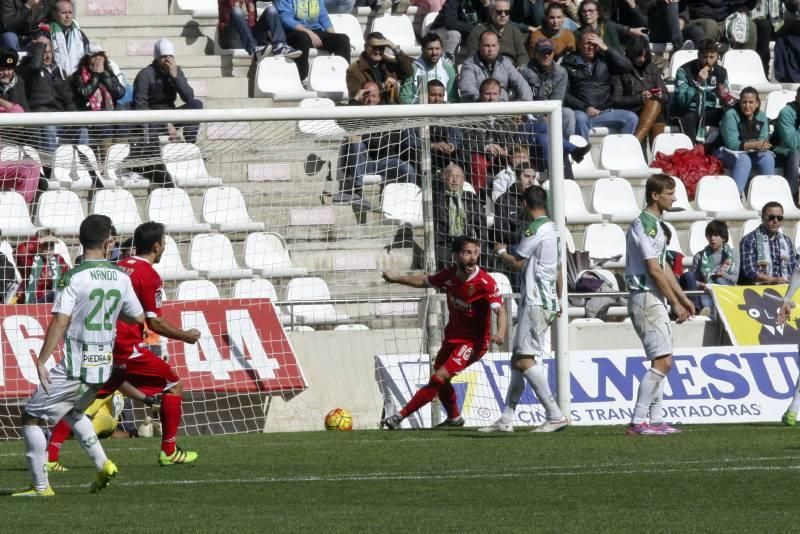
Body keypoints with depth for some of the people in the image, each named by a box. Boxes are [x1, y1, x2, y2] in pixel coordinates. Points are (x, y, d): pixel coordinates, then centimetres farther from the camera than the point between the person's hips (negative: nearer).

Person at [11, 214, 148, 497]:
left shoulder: (75, 278, -14)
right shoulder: (121, 278, 2)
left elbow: (60, 322, -18)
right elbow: (138, 318, 12)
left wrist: (41, 361, -15)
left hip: (75, 366, -6)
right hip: (103, 365, 6)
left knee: (31, 417, 5)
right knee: (73, 412, 32)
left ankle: (41, 486, 2)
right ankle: (103, 465, 19)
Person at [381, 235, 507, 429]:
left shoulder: (485, 282, -24)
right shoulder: (450, 275, -6)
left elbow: (500, 310, -32)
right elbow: (425, 281, 14)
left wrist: (500, 333, -50)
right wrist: (396, 279, 13)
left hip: (474, 341, -7)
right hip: (453, 336, 7)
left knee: (439, 378, -17)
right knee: (439, 380, 20)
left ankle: (400, 417, -13)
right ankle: (454, 418, 43)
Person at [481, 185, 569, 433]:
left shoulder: (535, 229, -13)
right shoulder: (553, 229, 17)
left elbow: (516, 264, -10)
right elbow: (558, 271, 26)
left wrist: (501, 252, 10)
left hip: (535, 303, -10)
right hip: (548, 301, 10)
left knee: (525, 360, -14)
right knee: (518, 360, 13)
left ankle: (555, 416, -20)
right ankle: (506, 420, 15)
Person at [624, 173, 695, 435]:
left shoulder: (655, 224, 17)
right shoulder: (644, 225, -15)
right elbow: (654, 270, -18)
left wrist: (683, 298, 20)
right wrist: (675, 303, -14)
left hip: (655, 300, 10)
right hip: (646, 298, -10)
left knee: (661, 361, 11)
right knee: (662, 361, -13)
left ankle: (656, 419, 13)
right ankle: (637, 422, -13)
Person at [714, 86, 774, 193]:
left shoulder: (761, 117, 2)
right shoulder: (731, 115, -15)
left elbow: (763, 140, -3)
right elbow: (732, 144, -20)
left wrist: (762, 145, -29)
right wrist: (754, 145, -33)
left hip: (751, 154, 5)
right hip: (728, 153, -5)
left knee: (767, 158, -25)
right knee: (744, 160, -36)